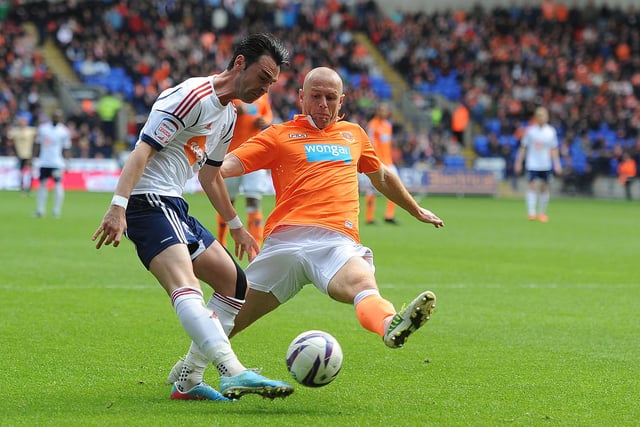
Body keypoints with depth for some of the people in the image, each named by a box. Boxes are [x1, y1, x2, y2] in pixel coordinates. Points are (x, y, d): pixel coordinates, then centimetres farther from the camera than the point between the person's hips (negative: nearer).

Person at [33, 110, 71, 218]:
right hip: (43, 162, 3)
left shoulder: (64, 131, 1)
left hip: (57, 163, -3)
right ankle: (40, 210, 7)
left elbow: (66, 149, 2)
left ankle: (57, 211, 1)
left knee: (58, 185, -5)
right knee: (42, 185, 4)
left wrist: (65, 162, -7)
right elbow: (38, 145, 14)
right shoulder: (43, 127, 9)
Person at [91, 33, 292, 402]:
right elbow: (143, 150, -20)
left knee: (236, 285, 12)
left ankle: (188, 381, 10)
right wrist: (118, 206, -29)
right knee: (187, 290, -29)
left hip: (175, 208, 11)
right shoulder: (192, 96, -12)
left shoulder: (228, 116, 19)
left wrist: (236, 226, 38)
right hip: (149, 201, -11)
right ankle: (234, 373, -49)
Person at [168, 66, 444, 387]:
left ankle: (391, 327, -67)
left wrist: (416, 210, 57)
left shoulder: (354, 135, 29)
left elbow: (382, 177, 46)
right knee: (233, 316, 1)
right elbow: (228, 164, 6)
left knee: (363, 285, -34)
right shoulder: (280, 136, 17)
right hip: (286, 238, 0)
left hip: (337, 239, 0)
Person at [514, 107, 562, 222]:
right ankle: (531, 212, -15)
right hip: (532, 164, -2)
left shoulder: (551, 131, 2)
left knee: (544, 188, 6)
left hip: (546, 165, 2)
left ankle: (542, 213, 16)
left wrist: (557, 164, 0)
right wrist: (518, 162, 2)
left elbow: (554, 149, 7)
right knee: (532, 186, -12)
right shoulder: (530, 130, -2)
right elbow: (523, 147, 4)